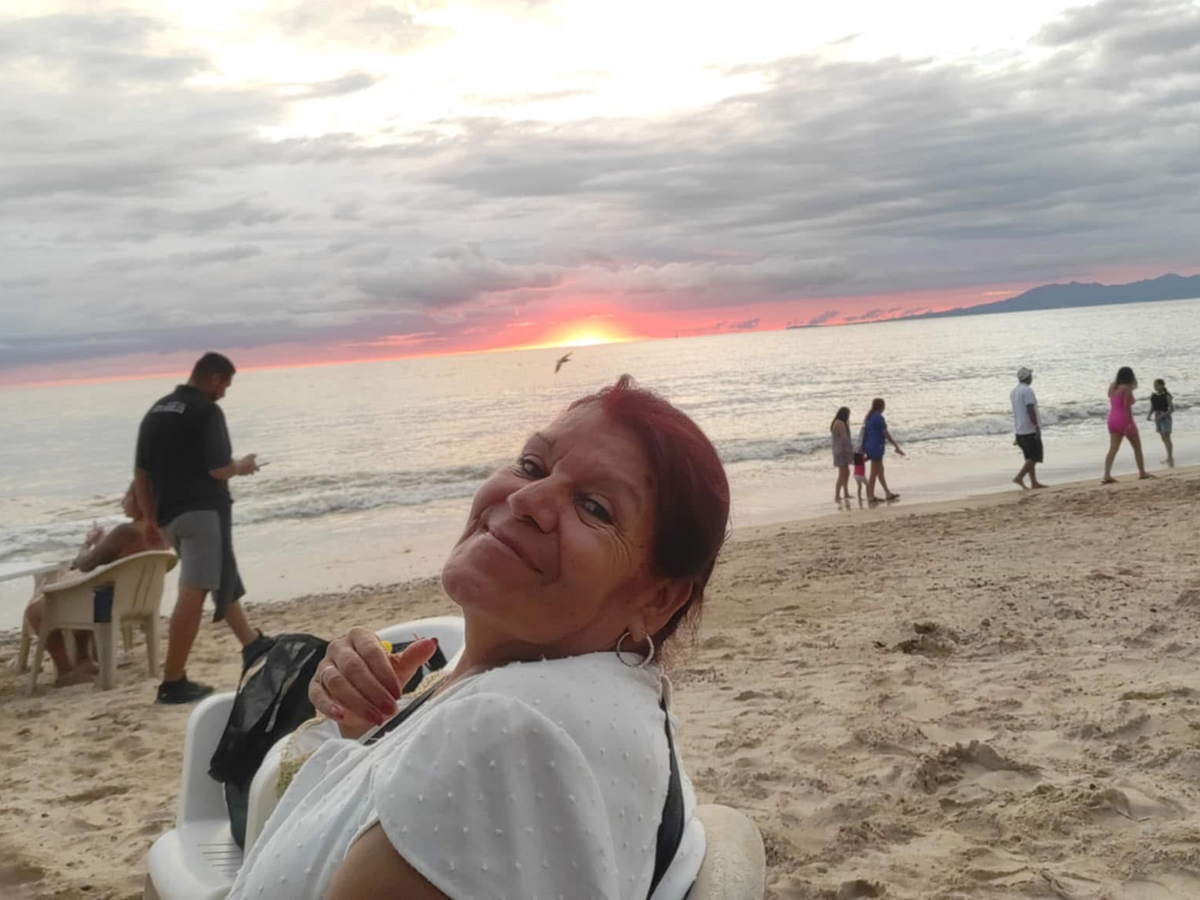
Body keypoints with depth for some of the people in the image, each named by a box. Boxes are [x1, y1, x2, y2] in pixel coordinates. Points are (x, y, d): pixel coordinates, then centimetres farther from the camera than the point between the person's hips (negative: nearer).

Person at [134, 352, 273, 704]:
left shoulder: (155, 412, 12)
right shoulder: (206, 411, -11)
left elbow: (140, 474, 12)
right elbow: (218, 469, -17)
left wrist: (152, 518, 18)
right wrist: (242, 466, 5)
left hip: (170, 515, 9)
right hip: (204, 511, -9)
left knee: (223, 580, 23)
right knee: (192, 594, -9)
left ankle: (252, 644, 34)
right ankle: (173, 682, -10)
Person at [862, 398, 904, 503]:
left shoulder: (868, 417, 11)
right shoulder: (879, 417, -16)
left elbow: (865, 434, 14)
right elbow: (886, 434, -17)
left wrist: (864, 449, 18)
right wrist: (896, 447, -13)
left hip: (870, 446, 9)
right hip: (877, 447, -9)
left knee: (880, 470, 15)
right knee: (874, 473, -3)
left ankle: (888, 493, 22)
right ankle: (871, 497, 1)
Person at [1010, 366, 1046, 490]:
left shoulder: (1014, 392, 14)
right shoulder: (1027, 390, -15)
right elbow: (1030, 410, -22)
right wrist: (1037, 426, -22)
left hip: (1019, 429, 9)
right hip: (1030, 429, -9)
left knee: (1030, 457, 12)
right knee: (1035, 457, -4)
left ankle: (1034, 482, 13)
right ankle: (1019, 477, -11)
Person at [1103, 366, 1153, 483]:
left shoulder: (1112, 386, 10)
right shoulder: (1127, 388, -11)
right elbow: (1127, 406, -17)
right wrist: (1130, 422, -19)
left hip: (1112, 419, 6)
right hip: (1124, 420, -6)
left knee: (1113, 448, 1)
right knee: (1137, 447, 11)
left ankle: (1106, 475, -11)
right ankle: (1142, 472, 18)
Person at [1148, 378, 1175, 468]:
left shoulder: (1167, 396, -13)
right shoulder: (1153, 396, 4)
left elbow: (1172, 409, -15)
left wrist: (1162, 415, -24)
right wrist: (1149, 415, -7)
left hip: (1165, 418, -7)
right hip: (1157, 418, 7)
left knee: (1167, 438, -10)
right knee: (1163, 438, 15)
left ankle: (1170, 459, -8)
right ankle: (1170, 458, 28)